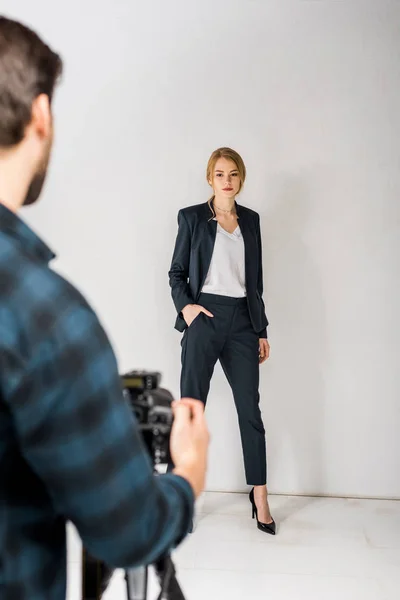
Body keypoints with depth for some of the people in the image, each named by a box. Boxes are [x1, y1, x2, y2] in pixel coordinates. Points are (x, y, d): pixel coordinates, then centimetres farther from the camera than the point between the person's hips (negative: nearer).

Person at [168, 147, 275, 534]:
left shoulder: (251, 220, 14)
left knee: (250, 409, 5)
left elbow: (256, 279, 15)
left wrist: (262, 331, 13)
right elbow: (176, 272, 5)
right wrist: (184, 305, -14)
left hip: (242, 321, 3)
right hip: (205, 318, -3)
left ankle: (260, 497, 15)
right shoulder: (192, 217, 4)